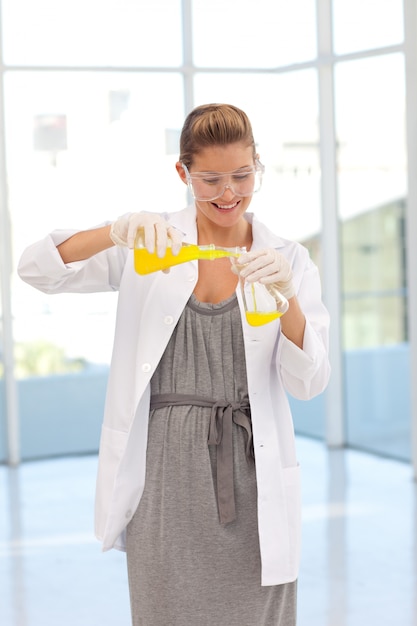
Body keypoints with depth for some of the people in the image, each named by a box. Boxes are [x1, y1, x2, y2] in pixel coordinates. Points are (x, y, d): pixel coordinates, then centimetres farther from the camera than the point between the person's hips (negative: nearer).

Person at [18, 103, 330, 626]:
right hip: (165, 471, 0)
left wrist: (286, 296, -20)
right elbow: (36, 269, -5)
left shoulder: (289, 259, 5)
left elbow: (308, 383, -2)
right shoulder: (151, 247, 4)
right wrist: (117, 231, -22)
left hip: (252, 472, 1)